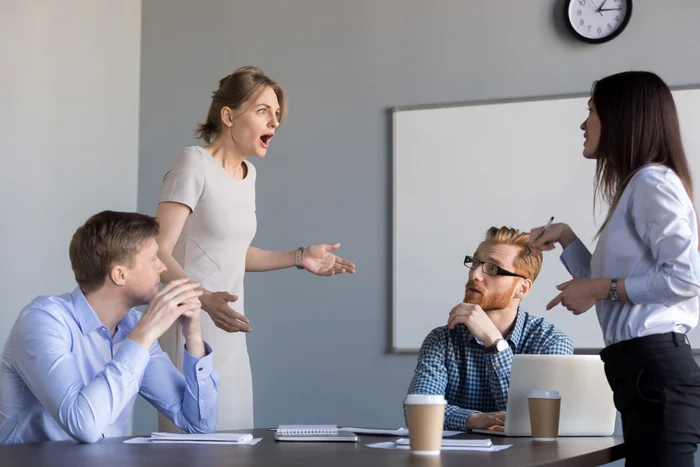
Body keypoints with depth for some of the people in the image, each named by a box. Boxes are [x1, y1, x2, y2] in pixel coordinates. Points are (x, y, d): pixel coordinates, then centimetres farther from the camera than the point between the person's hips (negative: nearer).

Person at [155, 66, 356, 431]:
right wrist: (205, 300, -33)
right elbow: (158, 253, -18)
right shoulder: (194, 164, -11)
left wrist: (299, 258, 19)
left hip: (229, 332, 8)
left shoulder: (248, 173, 12)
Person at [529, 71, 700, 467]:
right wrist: (566, 237, 16)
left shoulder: (652, 182, -7)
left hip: (657, 367, -10)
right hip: (642, 368, 10)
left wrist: (600, 288, -13)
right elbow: (607, 282, 23)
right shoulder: (634, 188, 22)